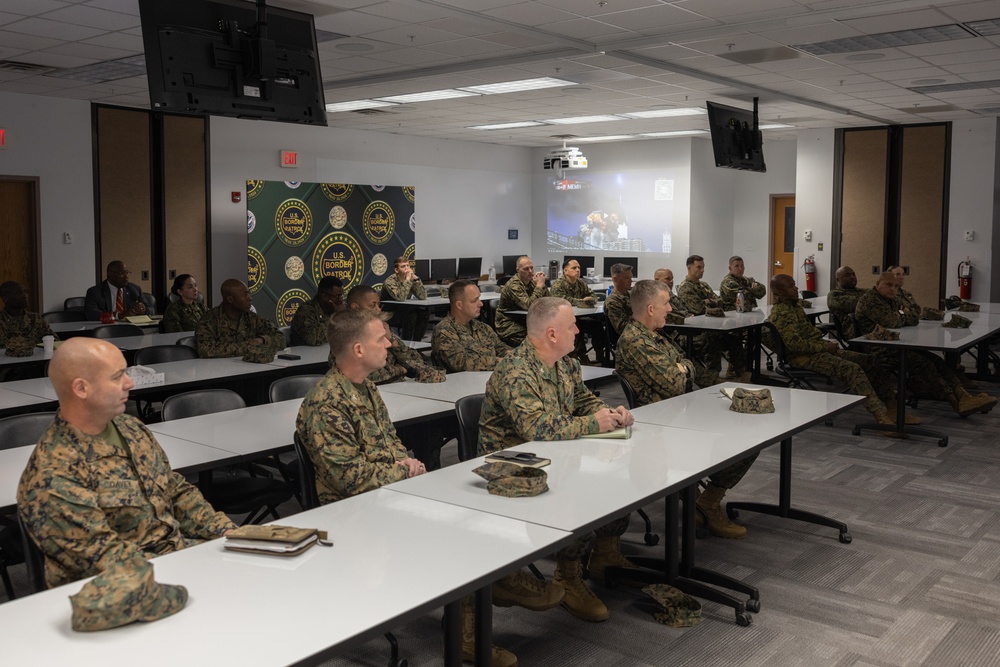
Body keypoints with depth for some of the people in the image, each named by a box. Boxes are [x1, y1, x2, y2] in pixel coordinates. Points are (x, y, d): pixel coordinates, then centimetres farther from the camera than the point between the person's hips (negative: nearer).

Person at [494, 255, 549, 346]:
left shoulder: (532, 282, 8)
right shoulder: (513, 285, -16)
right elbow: (529, 306, -27)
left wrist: (542, 284, -7)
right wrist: (539, 285, -21)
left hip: (525, 321, 7)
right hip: (509, 326, -7)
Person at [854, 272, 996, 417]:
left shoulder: (894, 300, 20)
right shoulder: (869, 300, -12)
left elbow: (915, 317, 15)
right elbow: (890, 321, -24)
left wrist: (902, 315, -8)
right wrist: (903, 316, -2)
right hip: (880, 349, -10)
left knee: (936, 361, -8)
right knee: (922, 363, -24)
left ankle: (962, 395, -21)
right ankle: (956, 403, -26)